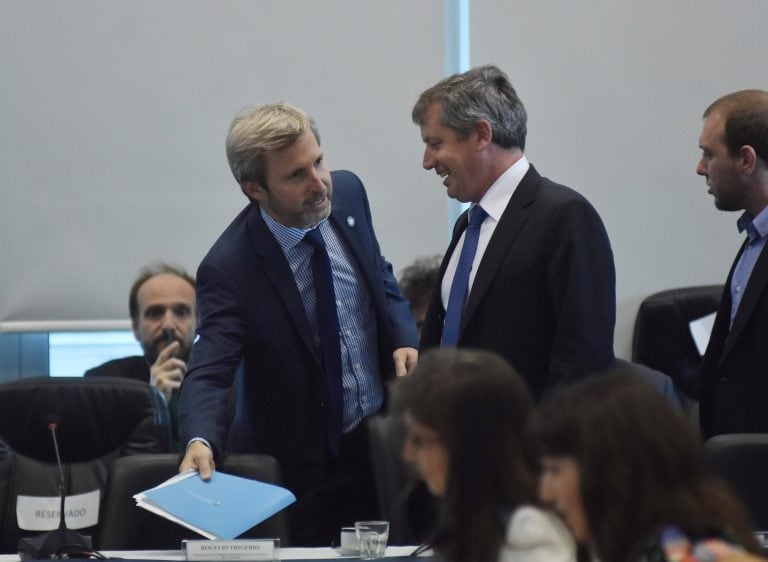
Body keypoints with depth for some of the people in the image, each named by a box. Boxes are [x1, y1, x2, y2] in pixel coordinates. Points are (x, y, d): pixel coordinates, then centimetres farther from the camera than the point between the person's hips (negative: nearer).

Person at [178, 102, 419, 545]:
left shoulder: (348, 193, -4)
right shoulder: (229, 268, -22)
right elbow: (210, 372, -25)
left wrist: (404, 339, -5)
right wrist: (201, 441, -45)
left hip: (383, 439, 5)